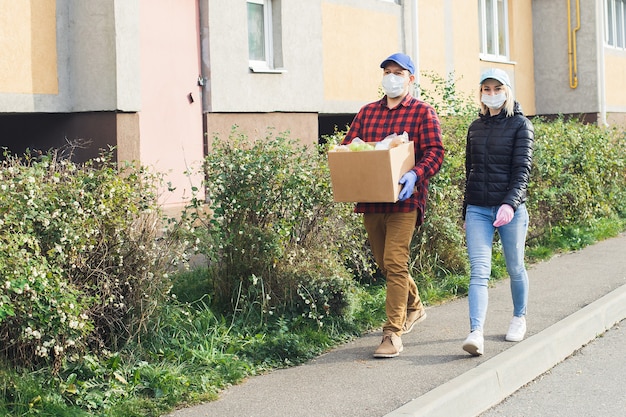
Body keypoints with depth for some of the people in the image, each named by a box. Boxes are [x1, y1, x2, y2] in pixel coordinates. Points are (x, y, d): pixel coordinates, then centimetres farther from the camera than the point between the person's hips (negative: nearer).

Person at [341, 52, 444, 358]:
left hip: (403, 199, -6)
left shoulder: (423, 112, 1)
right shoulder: (367, 112, 16)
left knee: (395, 262, -12)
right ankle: (414, 307, 41)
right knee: (384, 262, 16)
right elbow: (347, 147, 15)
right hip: (370, 199, 6)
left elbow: (434, 152, -7)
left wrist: (416, 175, -26)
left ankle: (393, 333, -7)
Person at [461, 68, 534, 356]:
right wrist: (465, 212, 19)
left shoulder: (520, 125, -1)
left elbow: (523, 169, -11)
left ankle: (519, 318, 33)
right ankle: (476, 333, -19)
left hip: (511, 209, -3)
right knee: (478, 271, -9)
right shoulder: (475, 127, 12)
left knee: (515, 268, 11)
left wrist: (510, 203, -26)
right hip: (478, 209, 3)